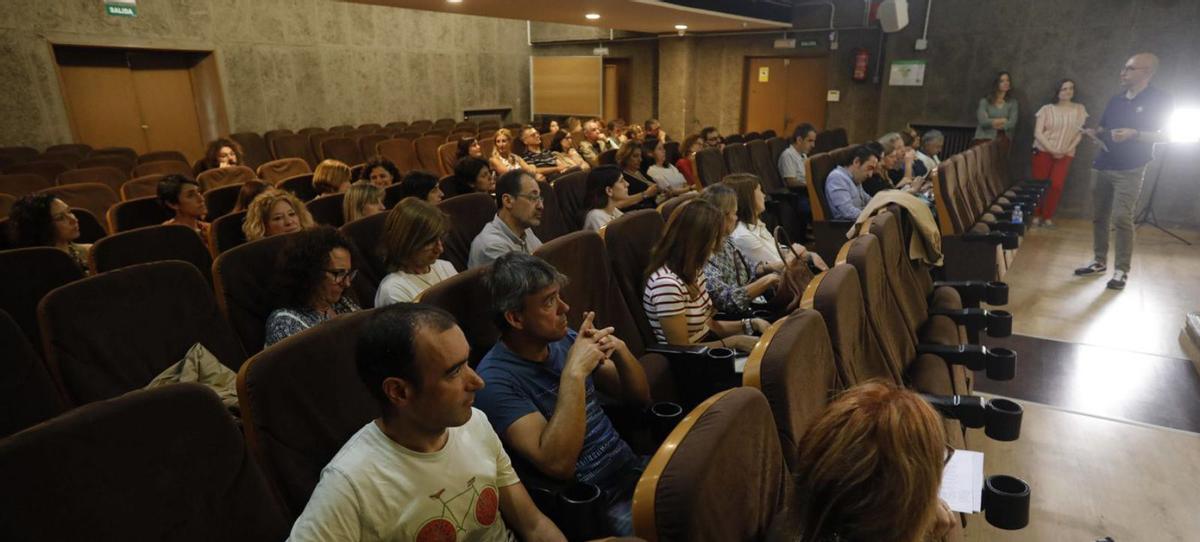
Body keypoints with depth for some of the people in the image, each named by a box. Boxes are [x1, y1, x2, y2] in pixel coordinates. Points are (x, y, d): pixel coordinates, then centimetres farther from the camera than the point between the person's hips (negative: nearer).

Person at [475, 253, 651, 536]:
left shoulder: (564, 339, 3)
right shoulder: (496, 380, -17)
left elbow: (640, 397, 9)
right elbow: (558, 465, -26)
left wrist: (620, 350, -10)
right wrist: (574, 373, -28)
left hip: (634, 467, 7)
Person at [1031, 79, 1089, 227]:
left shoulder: (1080, 109, 5)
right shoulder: (1047, 109, -2)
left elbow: (1080, 133, 5)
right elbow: (1038, 132, -7)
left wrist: (1067, 150, -8)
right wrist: (1051, 149, -15)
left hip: (1065, 154, 1)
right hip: (1043, 151, -1)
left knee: (1057, 185, -10)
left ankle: (1048, 216, 2)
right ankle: (1036, 215, 10)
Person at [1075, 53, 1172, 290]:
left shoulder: (1160, 100, -4)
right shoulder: (1116, 100, 12)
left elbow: (1165, 135, -7)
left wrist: (1134, 134, -22)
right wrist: (1096, 132, -2)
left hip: (1129, 170, -6)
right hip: (1102, 166, 6)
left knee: (1121, 218, -13)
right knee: (1098, 216, 9)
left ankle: (1122, 270, -4)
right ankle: (1099, 261, 20)